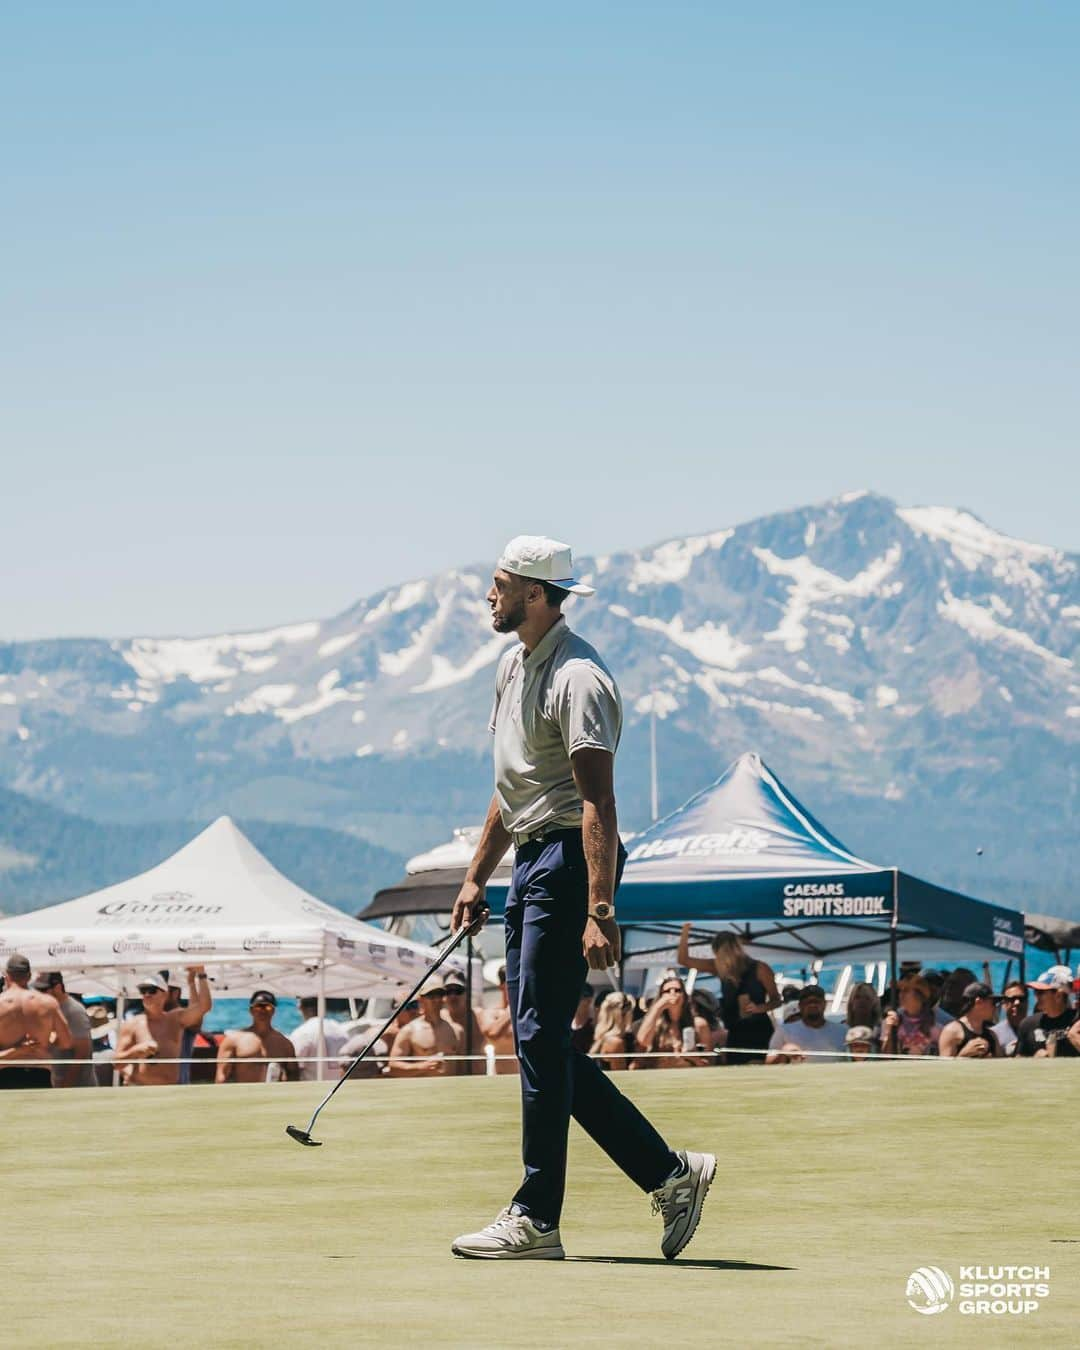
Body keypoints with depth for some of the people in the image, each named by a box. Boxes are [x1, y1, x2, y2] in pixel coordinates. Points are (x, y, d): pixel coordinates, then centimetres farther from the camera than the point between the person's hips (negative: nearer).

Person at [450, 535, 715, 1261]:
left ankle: (537, 1220, -2)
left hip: (570, 865, -10)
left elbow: (598, 802, -22)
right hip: (532, 863, 10)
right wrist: (477, 876, 22)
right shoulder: (515, 664, 15)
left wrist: (599, 911, -28)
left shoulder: (578, 677, -16)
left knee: (540, 1036, -8)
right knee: (541, 1040, 9)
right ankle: (670, 1173, 13)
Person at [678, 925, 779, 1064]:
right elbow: (684, 960, 10)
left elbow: (776, 1000, 0)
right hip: (735, 1033, 5)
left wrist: (760, 1008, -20)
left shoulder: (759, 969, -7)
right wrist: (684, 935, -3)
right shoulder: (721, 968, 5)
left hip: (759, 1031, -5)